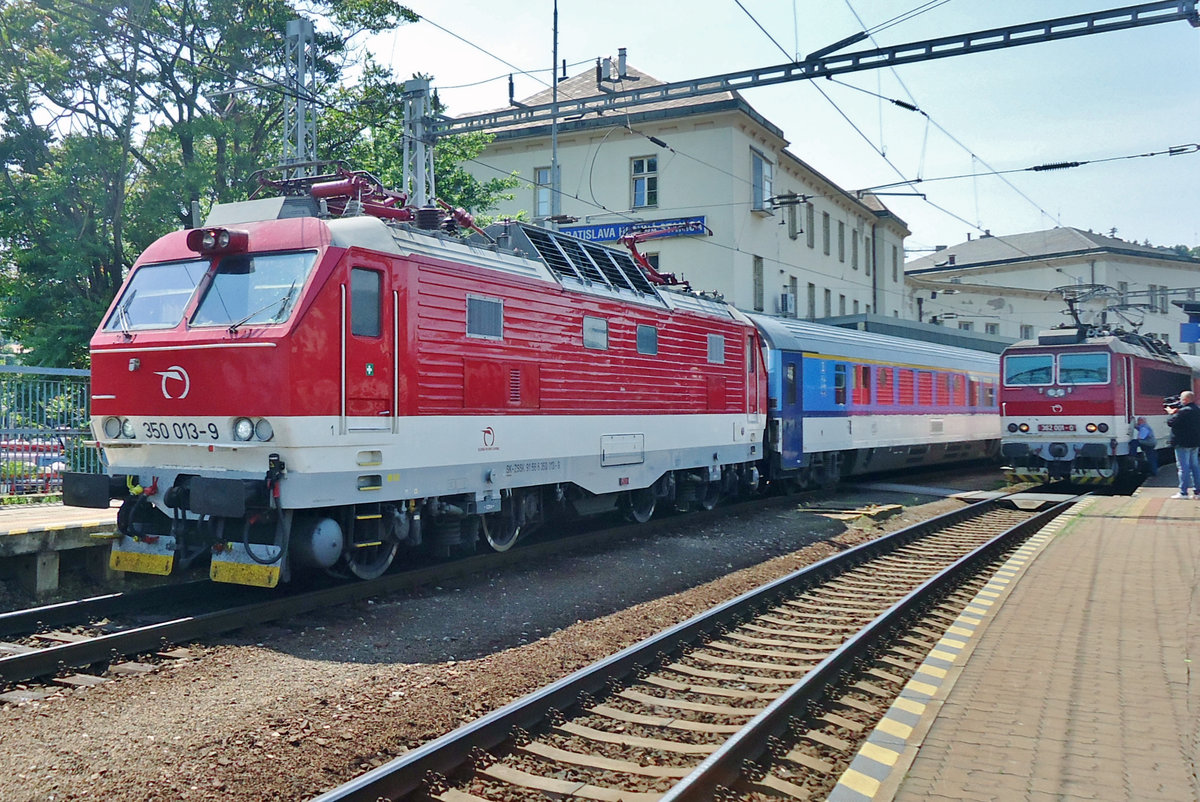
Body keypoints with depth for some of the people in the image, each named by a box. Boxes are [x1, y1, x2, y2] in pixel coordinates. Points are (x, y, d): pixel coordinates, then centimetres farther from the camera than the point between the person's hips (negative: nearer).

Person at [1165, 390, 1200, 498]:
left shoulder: (1183, 411, -20)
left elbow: (1170, 422, -19)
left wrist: (1172, 413, -1)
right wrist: (1176, 412, 4)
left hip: (1183, 444, -9)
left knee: (1183, 467, -5)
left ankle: (1183, 492, -4)